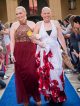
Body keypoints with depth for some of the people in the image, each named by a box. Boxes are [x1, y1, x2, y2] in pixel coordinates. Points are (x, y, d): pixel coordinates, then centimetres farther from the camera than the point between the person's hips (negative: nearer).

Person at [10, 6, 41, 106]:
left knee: (33, 74, 0)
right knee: (21, 75, 6)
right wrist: (12, 54, -9)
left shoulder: (32, 24, 3)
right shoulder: (14, 25, 3)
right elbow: (12, 41, -1)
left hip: (31, 52, -1)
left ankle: (37, 97, 17)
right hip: (19, 53, 1)